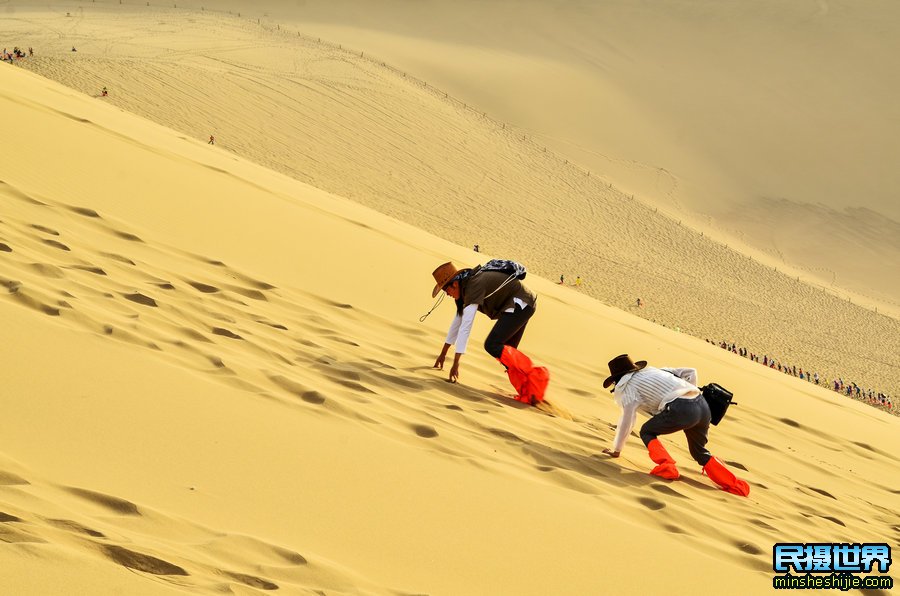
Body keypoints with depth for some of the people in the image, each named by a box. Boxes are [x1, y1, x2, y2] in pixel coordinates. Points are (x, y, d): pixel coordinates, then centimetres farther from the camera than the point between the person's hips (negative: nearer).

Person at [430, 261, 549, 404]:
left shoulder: (474, 286, -22)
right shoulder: (466, 284, 9)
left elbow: (466, 326, -24)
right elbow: (459, 319, 21)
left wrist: (456, 362, -23)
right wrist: (443, 353, 25)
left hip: (520, 305, -10)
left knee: (492, 346, -18)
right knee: (505, 352, 6)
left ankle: (536, 375, -20)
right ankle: (527, 394, -1)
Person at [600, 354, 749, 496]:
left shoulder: (627, 386, 14)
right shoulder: (653, 370, 33)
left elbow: (627, 421, 9)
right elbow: (691, 373, 29)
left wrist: (616, 449, 18)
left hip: (680, 409, -7)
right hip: (702, 405, 7)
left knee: (647, 432, 18)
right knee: (699, 452, 24)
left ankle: (666, 466, -4)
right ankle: (736, 486, 11)